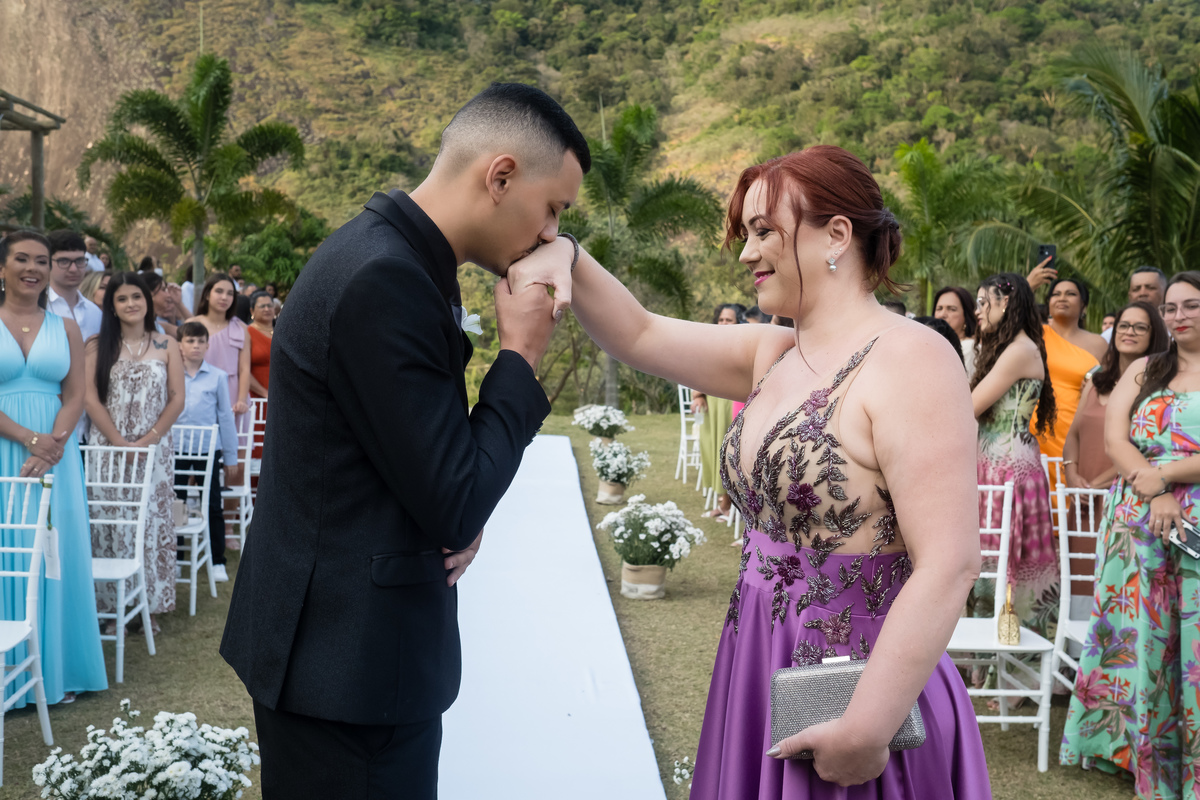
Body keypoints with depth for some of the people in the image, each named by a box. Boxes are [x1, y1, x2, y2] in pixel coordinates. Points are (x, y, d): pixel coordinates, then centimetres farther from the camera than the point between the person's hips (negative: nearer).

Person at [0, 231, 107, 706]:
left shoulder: (65, 328, 9)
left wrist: (51, 447, -12)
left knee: (55, 556, 6)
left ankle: (57, 670, 16)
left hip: (54, 455, 3)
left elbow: (75, 396, 4)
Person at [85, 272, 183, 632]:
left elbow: (177, 399, 1)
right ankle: (110, 603, 8)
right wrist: (120, 442, -12)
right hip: (108, 449, -1)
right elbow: (90, 398, -4)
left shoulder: (166, 346, 6)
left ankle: (150, 604, 10)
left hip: (155, 450, 1)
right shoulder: (98, 346, 4)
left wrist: (147, 440, -10)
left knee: (152, 524, 2)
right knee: (111, 524, 0)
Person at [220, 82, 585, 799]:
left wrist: (462, 515, -4)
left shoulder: (404, 261, 7)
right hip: (348, 659, -9)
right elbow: (453, 510, -21)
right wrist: (521, 357, -12)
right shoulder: (384, 281, -24)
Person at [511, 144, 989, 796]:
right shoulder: (772, 354, 7)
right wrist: (563, 256, -10)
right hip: (758, 679, 7)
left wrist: (866, 731, -21)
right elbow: (639, 336, 8)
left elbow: (948, 568, -22)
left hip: (862, 698, -7)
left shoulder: (909, 359, -17)